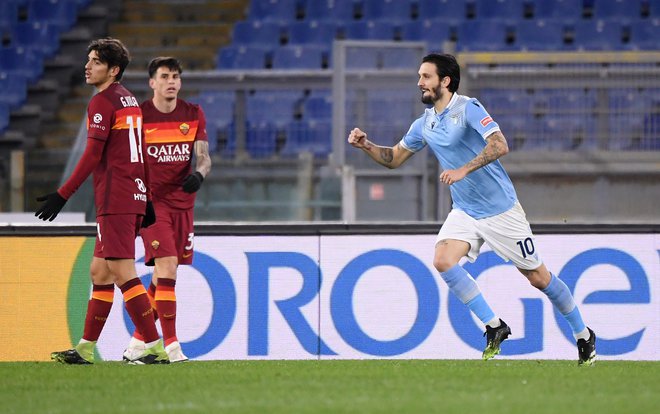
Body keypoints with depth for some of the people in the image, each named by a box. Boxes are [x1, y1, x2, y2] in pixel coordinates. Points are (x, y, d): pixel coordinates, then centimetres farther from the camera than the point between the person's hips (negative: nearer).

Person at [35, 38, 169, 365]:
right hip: (136, 196, 9)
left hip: (115, 200, -9)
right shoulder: (130, 101, 17)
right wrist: (147, 199, 23)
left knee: (123, 274, -9)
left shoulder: (102, 102, -10)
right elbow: (141, 156, 20)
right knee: (99, 272, 13)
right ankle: (85, 349, 17)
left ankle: (155, 347, -13)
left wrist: (63, 195, -13)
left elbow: (92, 156, -15)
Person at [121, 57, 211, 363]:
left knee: (163, 276, 8)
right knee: (167, 266, -18)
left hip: (183, 202, 5)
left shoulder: (193, 114, 6)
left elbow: (203, 157, 2)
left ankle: (137, 342, 20)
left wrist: (199, 174, -21)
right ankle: (171, 346, -19)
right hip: (151, 201, -5)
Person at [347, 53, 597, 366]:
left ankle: (583, 335, 21)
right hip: (464, 211, 6)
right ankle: (494, 327, -9)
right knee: (443, 260, -20)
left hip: (500, 208, -6)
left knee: (538, 277, 1)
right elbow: (394, 158, 17)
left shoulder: (468, 109, -16)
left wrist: (463, 170, -35)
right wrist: (366, 146, 0)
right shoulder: (424, 125, 5)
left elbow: (499, 145, -28)